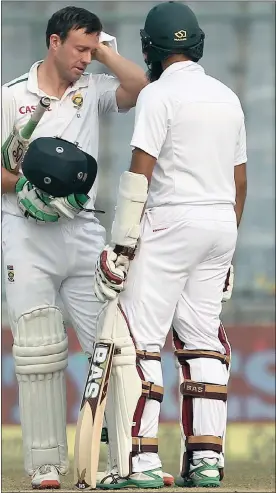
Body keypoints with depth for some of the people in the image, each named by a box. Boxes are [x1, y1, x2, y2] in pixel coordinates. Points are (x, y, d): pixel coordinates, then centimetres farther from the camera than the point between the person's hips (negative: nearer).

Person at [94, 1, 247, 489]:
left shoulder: (159, 94, -9)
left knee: (138, 338, -6)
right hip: (222, 226, 7)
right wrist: (227, 247, 24)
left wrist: (121, 246, -14)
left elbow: (139, 174, -15)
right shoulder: (227, 97, 13)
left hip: (172, 223, -7)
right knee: (202, 339, 11)